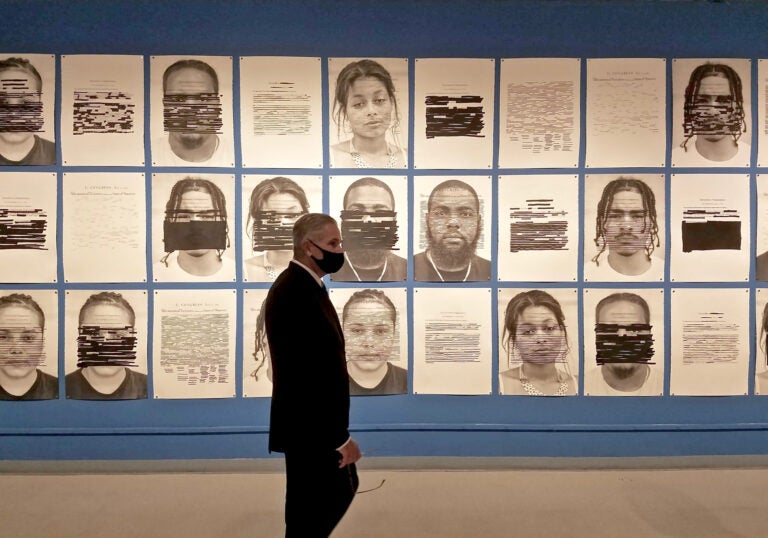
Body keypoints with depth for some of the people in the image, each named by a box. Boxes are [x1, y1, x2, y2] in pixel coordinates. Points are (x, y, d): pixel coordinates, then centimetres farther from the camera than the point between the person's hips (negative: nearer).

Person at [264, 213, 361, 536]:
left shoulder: (306, 286, 8)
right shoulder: (294, 293, -25)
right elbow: (306, 374, -27)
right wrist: (339, 438, -21)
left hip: (319, 424, 10)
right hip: (310, 429, -10)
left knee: (341, 491, 22)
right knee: (312, 510, 6)